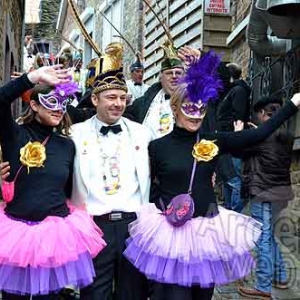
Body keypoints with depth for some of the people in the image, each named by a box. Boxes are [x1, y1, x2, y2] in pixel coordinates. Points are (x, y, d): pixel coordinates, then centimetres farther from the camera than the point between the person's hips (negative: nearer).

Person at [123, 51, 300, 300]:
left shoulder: (213, 142, 2)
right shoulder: (158, 147, -5)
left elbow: (258, 134, -4)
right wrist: (163, 209, -11)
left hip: (207, 229, 3)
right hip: (171, 230, -3)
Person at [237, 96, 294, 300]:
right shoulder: (286, 136, 7)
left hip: (263, 191, -8)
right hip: (281, 190, 8)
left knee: (263, 238, -4)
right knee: (271, 234, 21)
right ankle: (281, 277, 28)